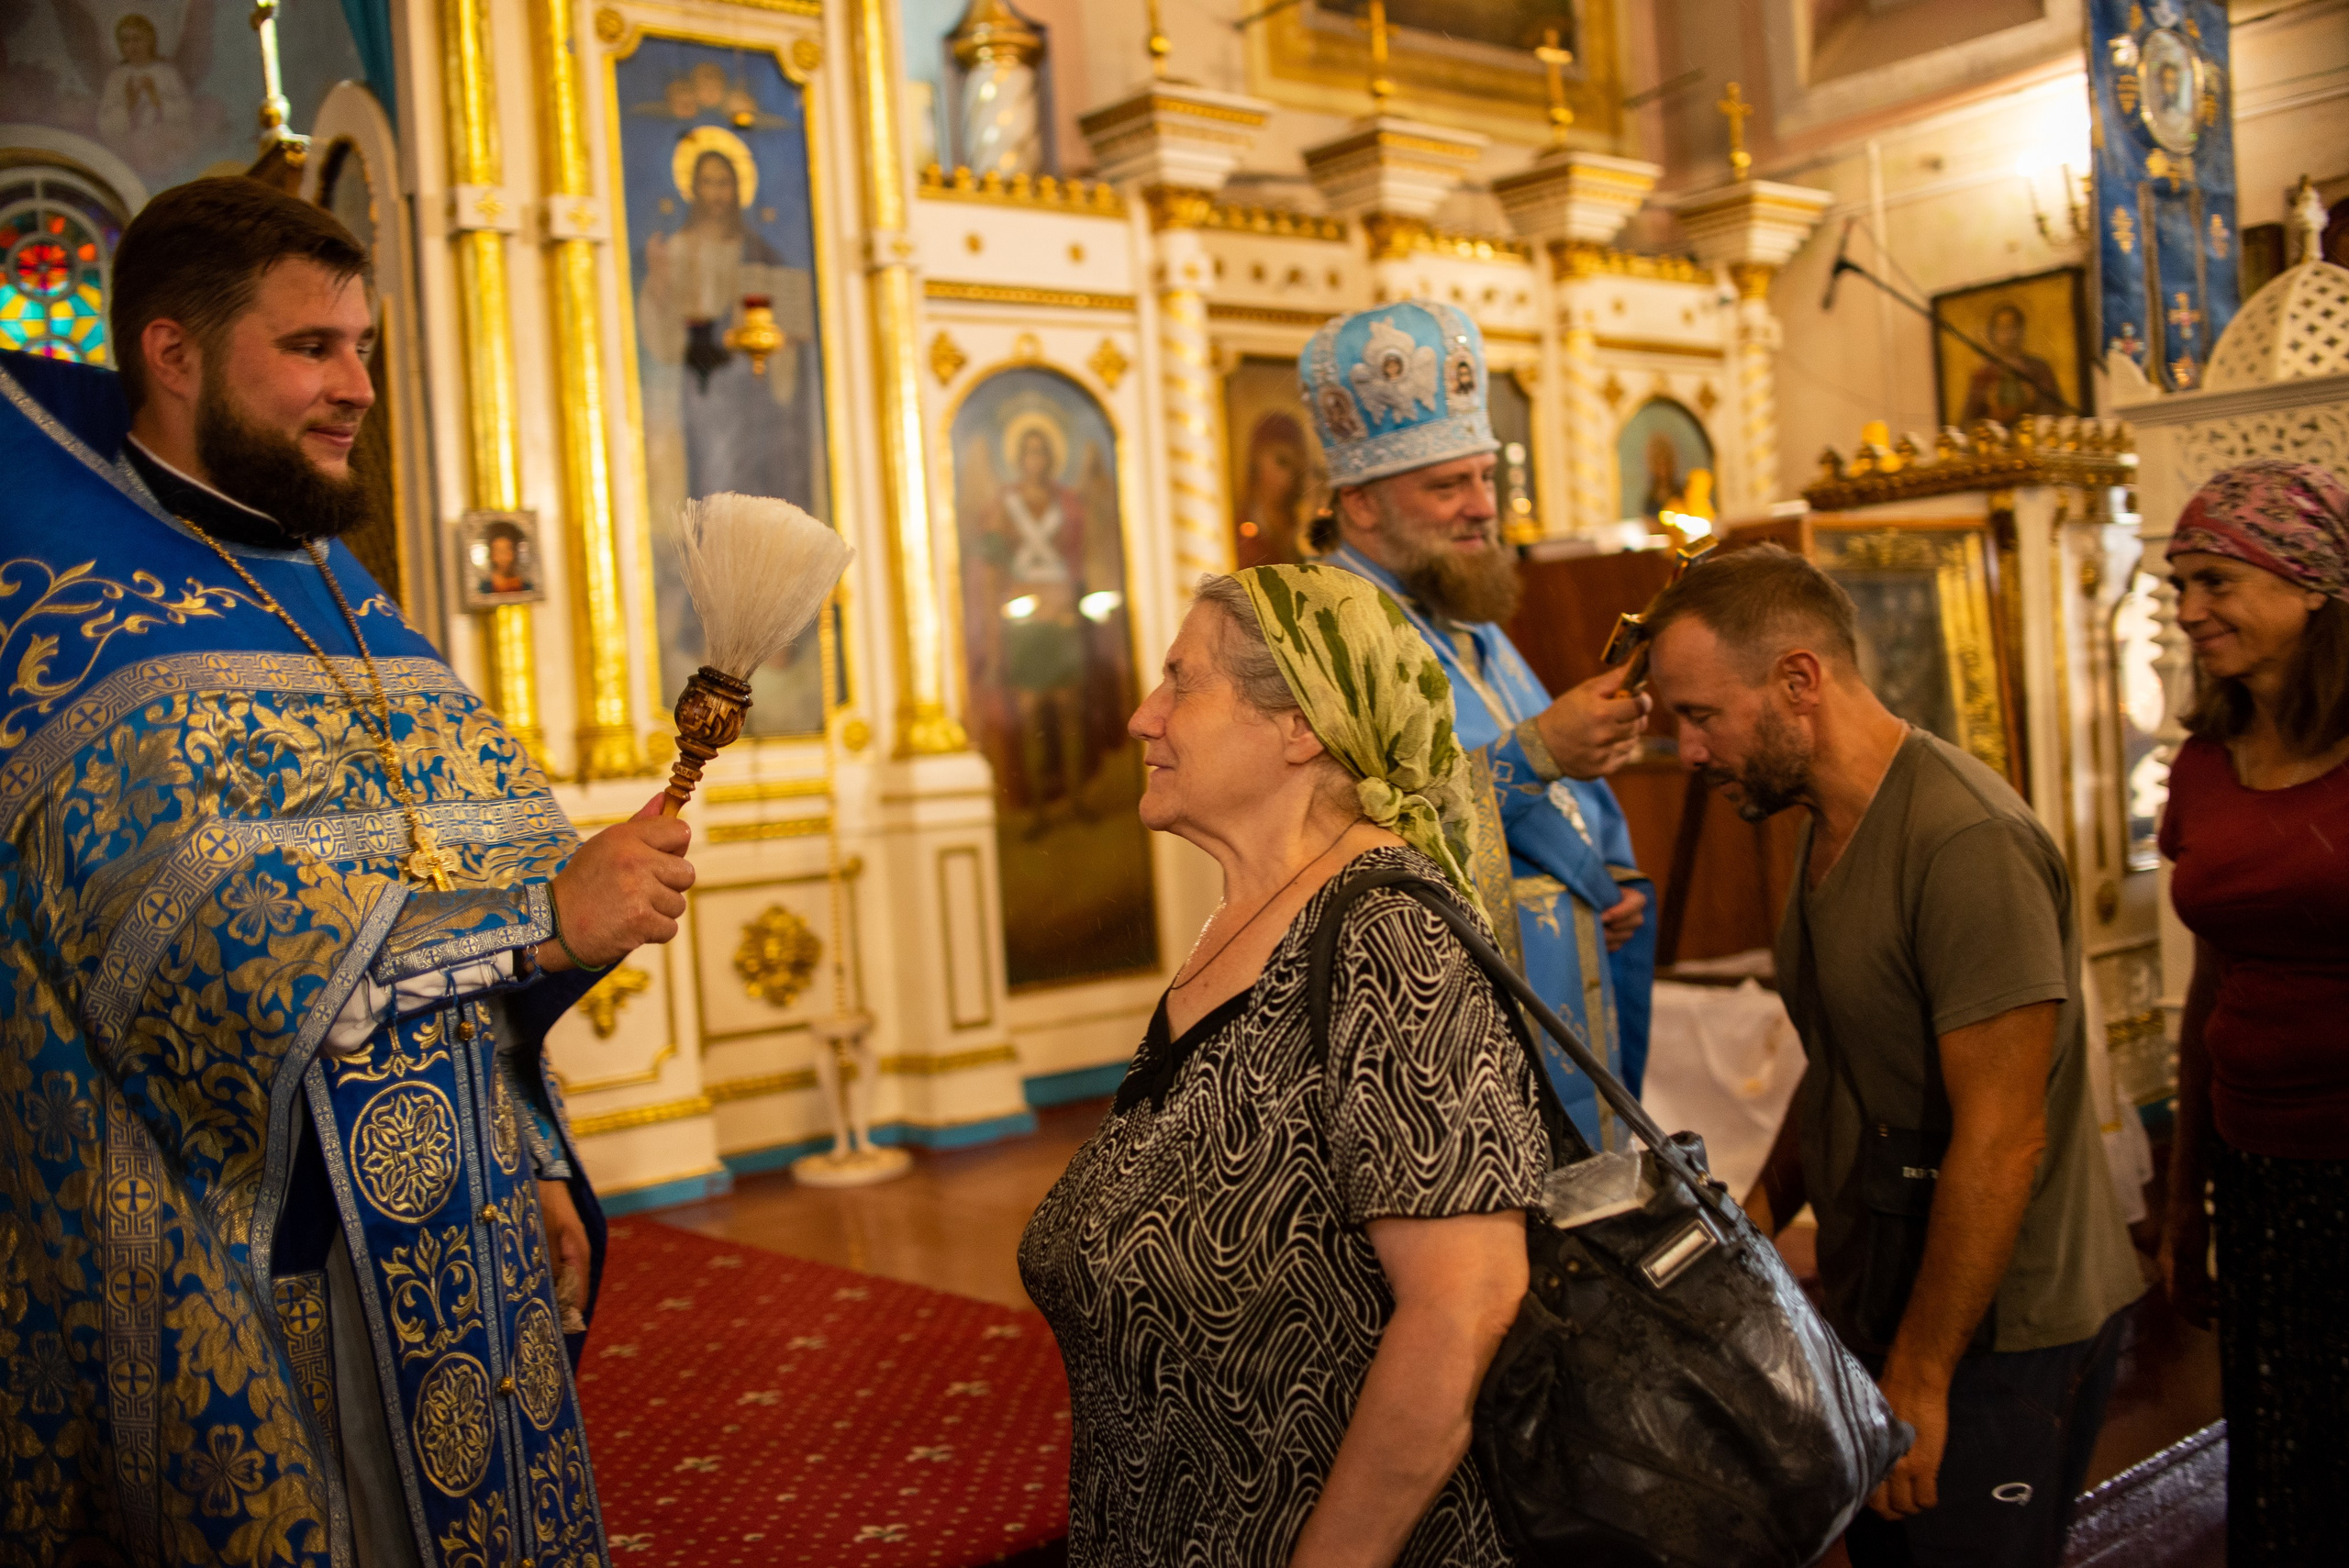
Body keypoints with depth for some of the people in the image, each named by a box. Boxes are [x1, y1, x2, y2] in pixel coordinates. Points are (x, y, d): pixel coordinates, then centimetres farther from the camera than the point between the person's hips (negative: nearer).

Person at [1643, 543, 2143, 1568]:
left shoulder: (1967, 845, -23)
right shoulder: (1831, 825, 8)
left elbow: (2000, 1141, -24)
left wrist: (1918, 1380, -19)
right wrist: (1756, 1223, 7)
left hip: (1997, 1341, -9)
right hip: (1876, 1314, 9)